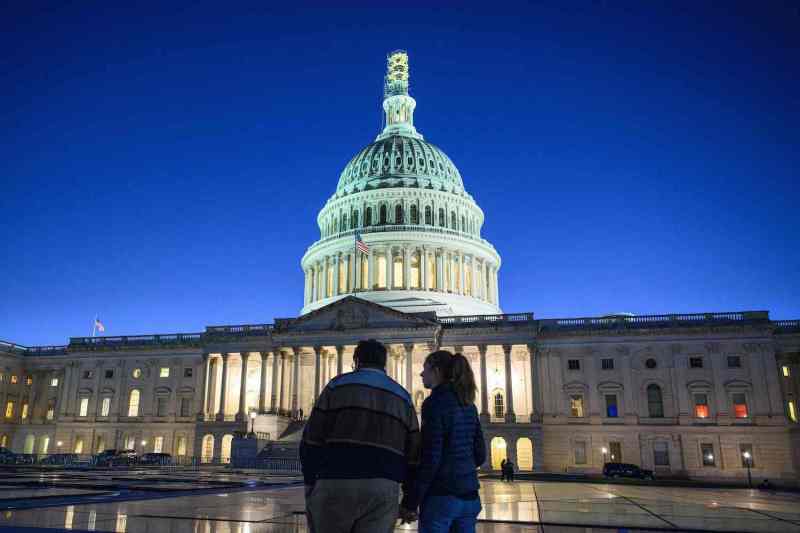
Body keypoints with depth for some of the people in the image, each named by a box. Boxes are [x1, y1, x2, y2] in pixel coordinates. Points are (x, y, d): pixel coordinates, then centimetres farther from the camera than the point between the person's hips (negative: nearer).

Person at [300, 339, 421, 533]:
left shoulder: (338, 386, 6)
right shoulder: (403, 398, 15)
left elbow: (312, 441, 0)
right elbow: (414, 455, 12)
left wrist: (310, 486, 8)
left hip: (335, 486, -2)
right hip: (382, 491, 2)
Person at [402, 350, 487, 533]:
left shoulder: (435, 403, -12)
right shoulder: (468, 405, 10)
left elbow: (430, 458, -17)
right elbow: (480, 455, 13)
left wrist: (411, 503, -12)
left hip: (441, 496, -7)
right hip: (470, 496, 7)